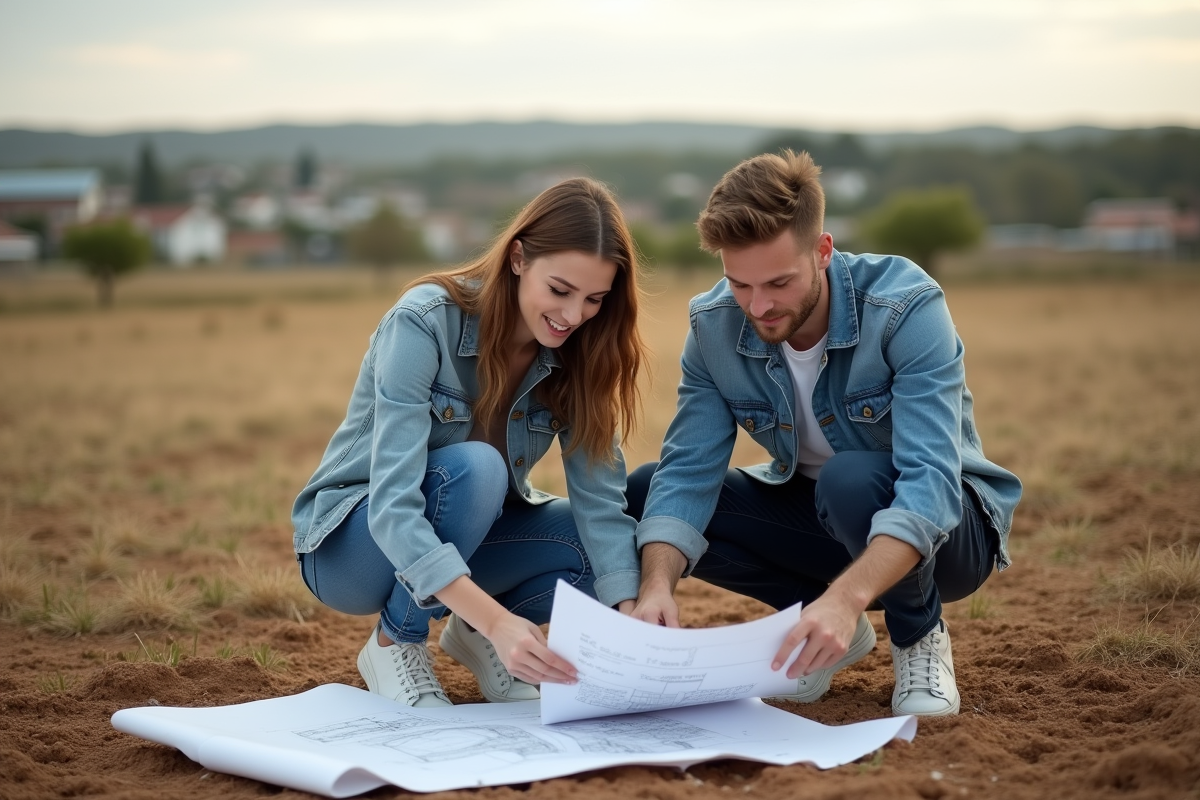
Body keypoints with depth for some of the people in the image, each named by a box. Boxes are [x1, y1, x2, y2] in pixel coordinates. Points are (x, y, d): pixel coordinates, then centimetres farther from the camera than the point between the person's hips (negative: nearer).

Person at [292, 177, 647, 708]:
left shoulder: (575, 353, -11)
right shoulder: (424, 322, -28)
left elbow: (599, 496, -17)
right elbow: (392, 507, -36)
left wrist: (630, 611, -34)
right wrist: (497, 621, -47)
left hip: (461, 538, 5)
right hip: (351, 546, -5)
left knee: (612, 550, -20)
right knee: (474, 467, -35)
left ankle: (472, 635, 5)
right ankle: (394, 643, -12)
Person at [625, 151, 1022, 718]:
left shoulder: (907, 307, -28)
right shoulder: (713, 326, -13)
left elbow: (931, 481, -38)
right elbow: (687, 473, -18)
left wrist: (847, 596, -53)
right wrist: (657, 583, -38)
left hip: (940, 526, -5)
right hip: (819, 519, 5)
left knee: (852, 481, -39)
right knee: (640, 494, -14)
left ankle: (920, 636, -7)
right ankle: (830, 632, -1)